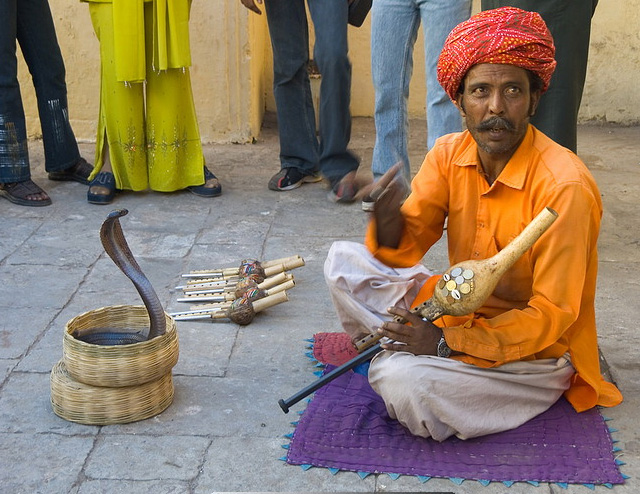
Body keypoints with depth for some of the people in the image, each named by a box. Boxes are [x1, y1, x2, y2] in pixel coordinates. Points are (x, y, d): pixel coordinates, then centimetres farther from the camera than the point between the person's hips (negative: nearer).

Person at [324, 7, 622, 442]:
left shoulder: (564, 187, -25)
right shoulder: (450, 154, -5)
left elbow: (551, 316, -23)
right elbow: (404, 250, -6)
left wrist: (448, 343, -29)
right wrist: (388, 222, -30)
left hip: (534, 354, -6)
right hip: (457, 313, 7)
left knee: (405, 383, -30)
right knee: (344, 260, 2)